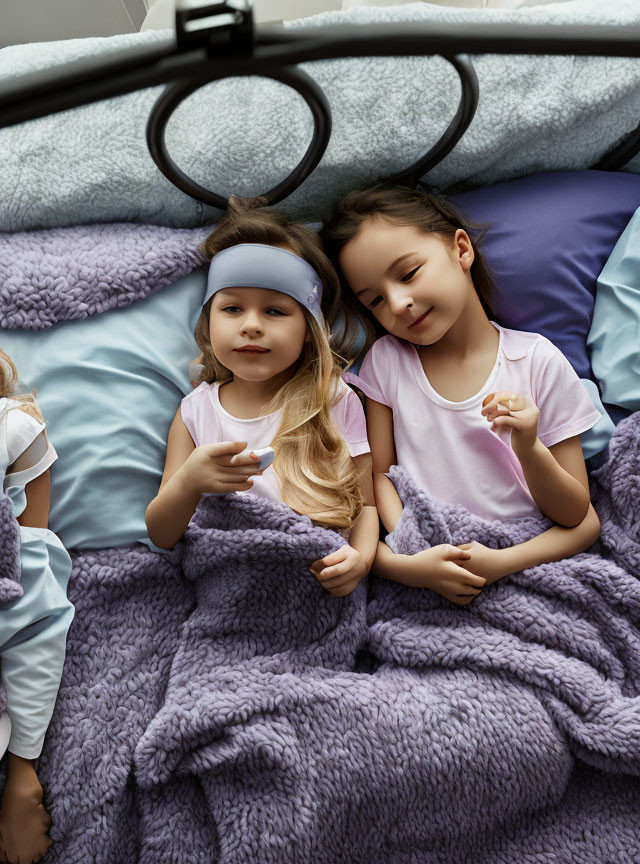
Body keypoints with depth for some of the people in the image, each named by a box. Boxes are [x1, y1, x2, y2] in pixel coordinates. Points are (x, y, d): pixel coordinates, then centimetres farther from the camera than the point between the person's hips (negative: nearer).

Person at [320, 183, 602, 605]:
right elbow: (379, 474, 2)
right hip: (426, 556, 0)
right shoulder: (385, 361, 4)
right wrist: (410, 558, -17)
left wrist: (529, 451, -22)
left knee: (590, 521, -23)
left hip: (525, 558, 1)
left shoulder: (537, 361, -4)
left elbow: (577, 515, -2)